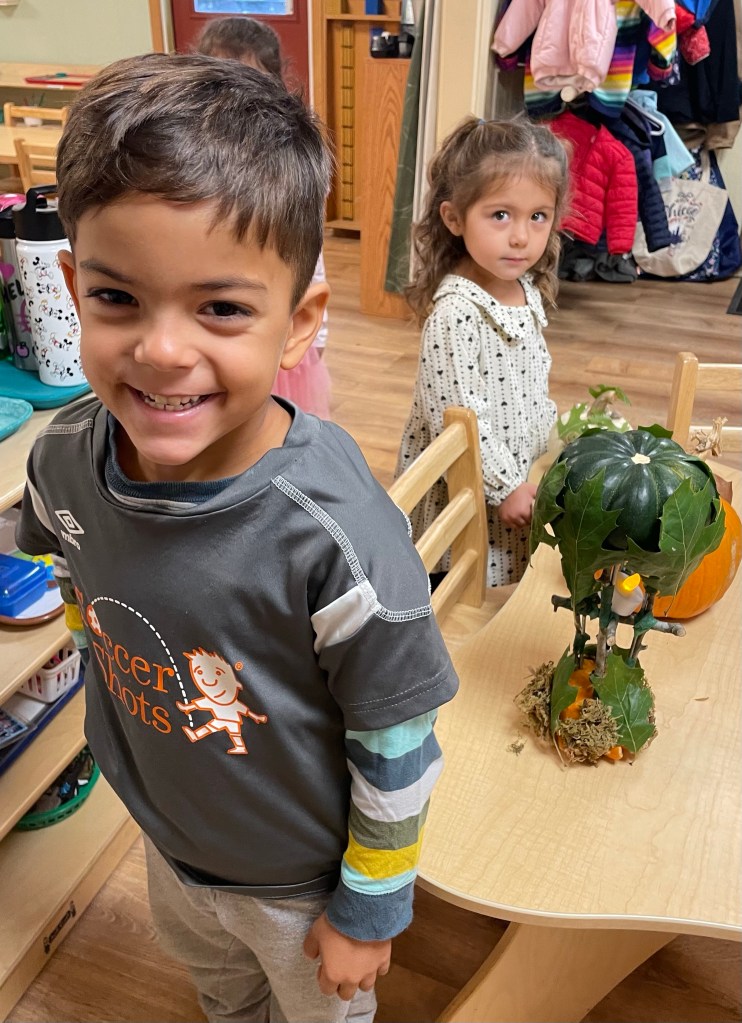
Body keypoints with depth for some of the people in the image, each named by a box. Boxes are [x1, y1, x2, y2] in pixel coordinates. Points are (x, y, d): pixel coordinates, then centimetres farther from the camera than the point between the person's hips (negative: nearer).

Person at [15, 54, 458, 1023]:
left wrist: (369, 907, -10)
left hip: (305, 880, -5)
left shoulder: (336, 535, -39)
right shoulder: (65, 455, -22)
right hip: (167, 835, 5)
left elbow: (397, 750, -24)